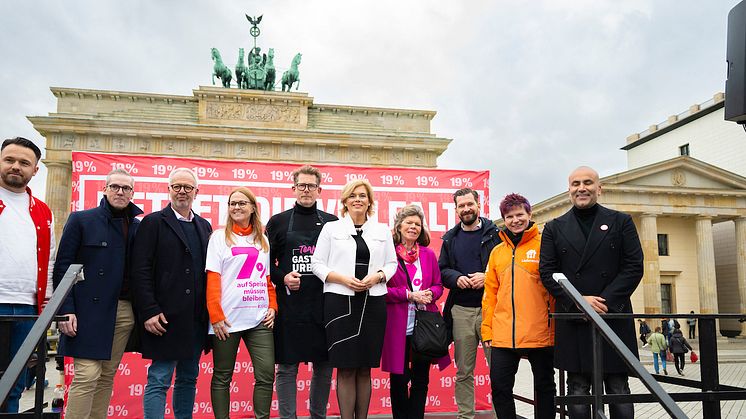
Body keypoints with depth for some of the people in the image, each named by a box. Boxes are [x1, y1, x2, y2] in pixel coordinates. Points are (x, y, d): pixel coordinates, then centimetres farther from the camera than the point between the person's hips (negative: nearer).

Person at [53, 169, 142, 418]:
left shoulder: (138, 227, 10)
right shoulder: (81, 220, 2)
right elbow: (62, 266, -2)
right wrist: (66, 310, -10)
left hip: (125, 311, 4)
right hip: (90, 310, -4)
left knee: (107, 376, 10)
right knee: (87, 375, -7)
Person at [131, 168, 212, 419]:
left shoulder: (204, 226, 14)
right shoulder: (153, 222, -1)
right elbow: (140, 271, -8)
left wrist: (211, 311, 6)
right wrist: (149, 311, -15)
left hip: (196, 319, 5)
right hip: (166, 317, -5)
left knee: (189, 379, 13)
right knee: (159, 381, -1)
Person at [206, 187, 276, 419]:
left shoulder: (263, 239, 14)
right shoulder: (220, 236, 3)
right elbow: (212, 278, -3)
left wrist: (272, 306, 3)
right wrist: (215, 314, -11)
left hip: (260, 318, 3)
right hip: (227, 318, -3)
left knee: (266, 374, -1)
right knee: (222, 377, 7)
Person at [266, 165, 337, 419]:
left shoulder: (332, 223, 9)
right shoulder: (278, 222, 5)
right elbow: (266, 263, 6)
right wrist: (282, 277, -11)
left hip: (324, 305, 2)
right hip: (289, 305, -1)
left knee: (324, 367, 10)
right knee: (287, 367, 3)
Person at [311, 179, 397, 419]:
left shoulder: (382, 230, 11)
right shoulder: (331, 228, 5)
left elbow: (392, 263, 12)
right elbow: (317, 264, 2)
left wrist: (377, 276, -8)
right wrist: (342, 278, -12)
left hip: (373, 302, 2)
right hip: (340, 301, -2)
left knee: (365, 368, 8)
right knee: (346, 368, -1)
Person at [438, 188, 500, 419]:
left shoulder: (495, 233, 3)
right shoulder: (450, 238, 14)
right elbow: (442, 270, 13)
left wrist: (487, 277, -14)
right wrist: (457, 278, -6)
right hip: (461, 310, 3)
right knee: (463, 371, 9)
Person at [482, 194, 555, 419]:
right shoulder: (497, 252, 11)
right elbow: (490, 293, 11)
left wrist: (556, 327, -8)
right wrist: (487, 329, 6)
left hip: (540, 334, -3)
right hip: (503, 336, 4)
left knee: (544, 387, 11)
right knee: (500, 387, 5)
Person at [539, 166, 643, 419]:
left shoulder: (621, 222, 8)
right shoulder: (554, 228, 9)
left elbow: (634, 267, 0)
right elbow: (547, 272, 2)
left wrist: (606, 301, -12)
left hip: (614, 318, 0)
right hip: (573, 321, 1)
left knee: (619, 392, 7)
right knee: (577, 392, 6)